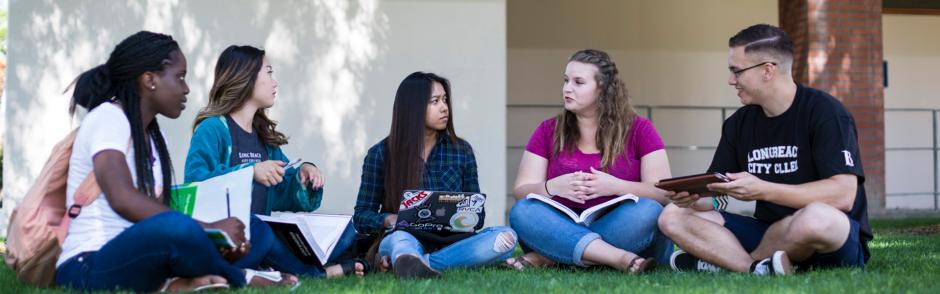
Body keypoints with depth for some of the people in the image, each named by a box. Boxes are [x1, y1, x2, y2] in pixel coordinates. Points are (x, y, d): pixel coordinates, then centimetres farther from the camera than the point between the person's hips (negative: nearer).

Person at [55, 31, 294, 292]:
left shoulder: (154, 138, 18)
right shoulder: (109, 117, -8)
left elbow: (153, 210, 11)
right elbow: (123, 199, -22)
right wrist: (209, 229, -23)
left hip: (136, 259, 8)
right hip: (87, 269, -8)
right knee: (178, 228, -34)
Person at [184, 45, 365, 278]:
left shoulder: (265, 136, 22)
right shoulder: (212, 129, -3)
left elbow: (286, 196, 22)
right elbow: (195, 182, -19)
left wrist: (304, 175, 1)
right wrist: (250, 171, -25)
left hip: (260, 233, 8)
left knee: (344, 230, -3)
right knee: (257, 230, -40)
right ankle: (314, 273, -16)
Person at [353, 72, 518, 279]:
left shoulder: (461, 151, 12)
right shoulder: (380, 154, 6)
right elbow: (361, 218, 8)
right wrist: (390, 220, -15)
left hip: (450, 243, 3)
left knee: (506, 236, -28)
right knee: (400, 239, -38)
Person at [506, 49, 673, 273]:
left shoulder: (638, 129, 3)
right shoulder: (548, 131, 9)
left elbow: (664, 192, -5)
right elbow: (521, 191, 2)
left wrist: (614, 186, -21)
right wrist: (552, 187, -20)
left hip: (624, 232, -1)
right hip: (564, 230, 1)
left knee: (649, 211, -32)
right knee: (522, 211, -26)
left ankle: (545, 259, -31)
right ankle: (622, 259, -41)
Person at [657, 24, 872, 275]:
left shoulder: (824, 112, -10)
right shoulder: (739, 123, 8)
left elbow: (843, 194, -21)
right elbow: (713, 194, 8)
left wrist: (762, 190, -26)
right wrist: (692, 196, -17)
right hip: (770, 234, 6)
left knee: (818, 218, -41)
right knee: (673, 217, -7)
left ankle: (723, 260, -15)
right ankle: (760, 268, -27)